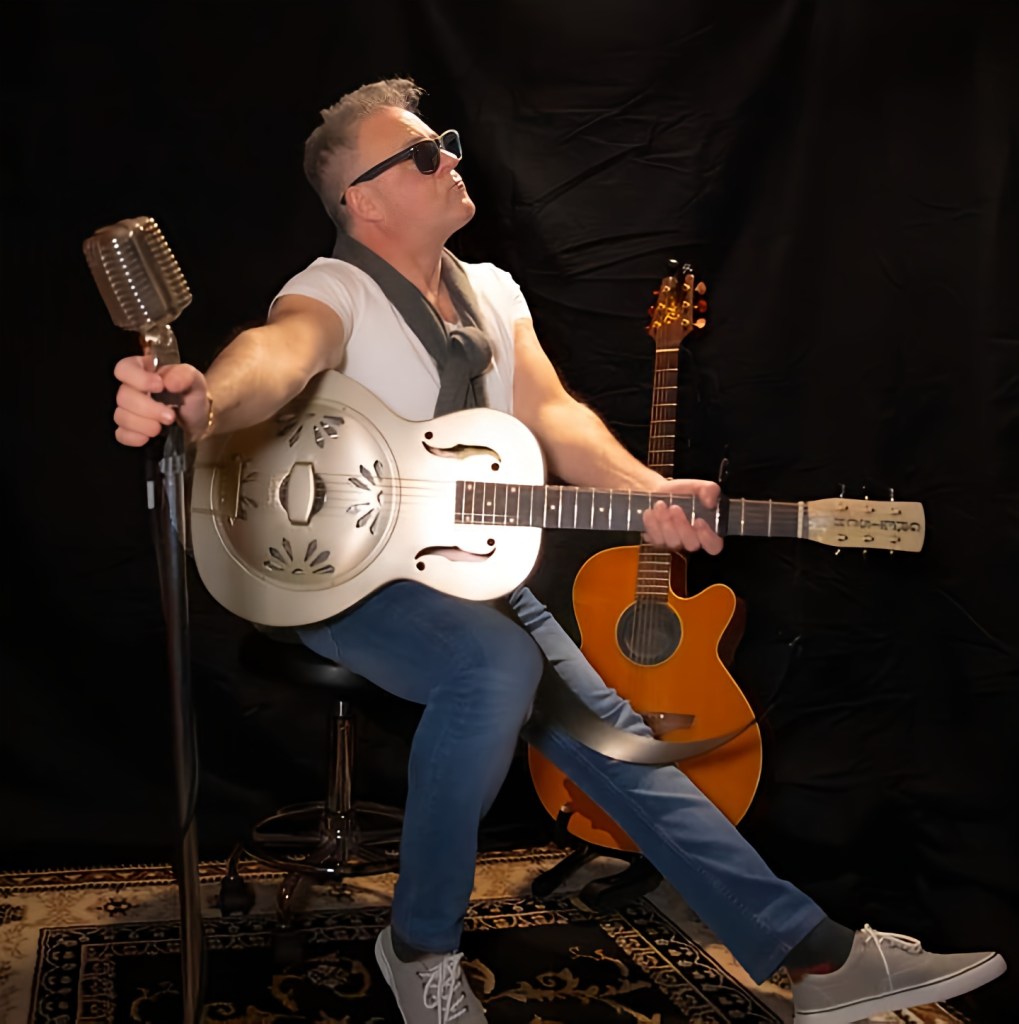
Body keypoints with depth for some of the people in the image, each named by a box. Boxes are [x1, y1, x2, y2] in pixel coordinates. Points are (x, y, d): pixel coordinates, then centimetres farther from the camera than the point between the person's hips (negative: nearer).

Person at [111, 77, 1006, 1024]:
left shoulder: (493, 291, 11)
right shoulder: (333, 292, -10)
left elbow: (551, 413, -2)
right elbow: (279, 351, -34)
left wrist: (643, 490, -23)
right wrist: (200, 404, -60)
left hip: (473, 572, 7)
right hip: (344, 577, -6)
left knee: (608, 731, 0)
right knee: (499, 663, -35)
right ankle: (420, 946, -13)